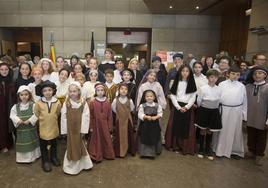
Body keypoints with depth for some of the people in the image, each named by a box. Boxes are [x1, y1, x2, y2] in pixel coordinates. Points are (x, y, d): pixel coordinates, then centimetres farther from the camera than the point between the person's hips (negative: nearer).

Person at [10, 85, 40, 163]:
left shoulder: (33, 105, -9)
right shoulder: (16, 106, 0)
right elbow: (12, 115, -5)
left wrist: (29, 120, -26)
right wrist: (18, 120, -21)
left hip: (31, 128, -2)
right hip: (21, 129, 2)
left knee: (32, 142, 11)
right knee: (22, 142, 12)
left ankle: (33, 156, 29)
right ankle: (22, 157, 28)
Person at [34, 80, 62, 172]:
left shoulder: (57, 102, -14)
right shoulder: (38, 103, -17)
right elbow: (36, 115, -2)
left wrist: (52, 119, 8)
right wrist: (44, 120, 5)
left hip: (54, 128, 2)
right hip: (43, 128, -1)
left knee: (54, 144, 20)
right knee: (44, 146, 12)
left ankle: (53, 157, 41)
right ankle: (45, 161, 29)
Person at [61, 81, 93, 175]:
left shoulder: (83, 103, -9)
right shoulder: (66, 103, -6)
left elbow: (86, 117, -9)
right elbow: (63, 117, -5)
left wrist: (83, 130, -10)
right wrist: (64, 131, -4)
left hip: (79, 129, 0)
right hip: (70, 129, 0)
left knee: (80, 146, 14)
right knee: (71, 146, 12)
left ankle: (80, 164, 32)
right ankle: (71, 166, 27)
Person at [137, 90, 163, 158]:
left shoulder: (157, 105, -1)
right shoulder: (142, 106, -4)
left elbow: (160, 114, -1)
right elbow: (140, 114, -8)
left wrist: (156, 117, -19)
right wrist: (146, 117, -23)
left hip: (154, 125, 1)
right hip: (145, 125, -1)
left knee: (154, 139, 10)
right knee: (144, 139, 5)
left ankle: (153, 152, 27)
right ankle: (144, 152, 19)